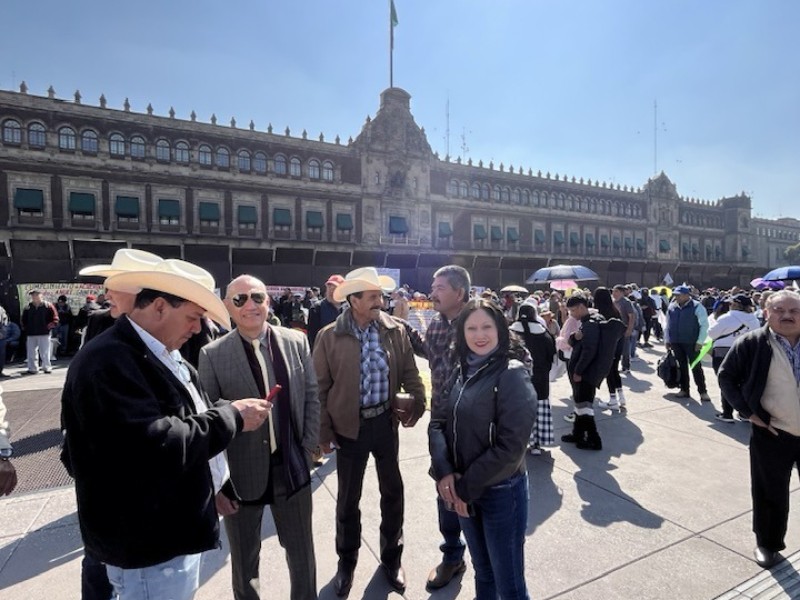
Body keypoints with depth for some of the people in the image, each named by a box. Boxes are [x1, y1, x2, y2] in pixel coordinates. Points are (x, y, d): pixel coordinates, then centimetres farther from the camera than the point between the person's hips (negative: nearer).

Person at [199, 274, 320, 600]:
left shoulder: (296, 342, -5)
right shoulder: (213, 354, -10)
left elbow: (312, 396, 2)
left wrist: (308, 447, -1)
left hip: (292, 469, 2)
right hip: (240, 475, -1)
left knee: (302, 552, 21)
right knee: (244, 559, 21)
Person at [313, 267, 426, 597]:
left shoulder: (396, 330, -5)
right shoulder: (329, 336, -11)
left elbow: (409, 373, 3)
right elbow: (320, 387, -5)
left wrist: (417, 403, -11)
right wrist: (323, 431, -4)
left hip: (385, 421, 2)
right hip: (349, 425, -2)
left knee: (392, 491, 16)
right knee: (348, 497, 16)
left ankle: (391, 557, 41)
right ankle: (347, 561, 41)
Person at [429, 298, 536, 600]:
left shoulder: (512, 374, -17)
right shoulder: (462, 371, 2)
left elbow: (510, 446, -21)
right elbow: (438, 421, 1)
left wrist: (466, 487, -15)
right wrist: (444, 472, -14)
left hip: (501, 492, -5)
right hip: (464, 491, 5)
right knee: (482, 572, 23)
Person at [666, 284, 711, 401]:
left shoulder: (697, 307, -8)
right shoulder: (672, 307, 6)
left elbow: (704, 325, -8)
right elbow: (668, 324, 14)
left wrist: (700, 342, -12)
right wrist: (667, 339, 12)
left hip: (691, 343, -5)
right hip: (676, 342, 5)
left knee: (696, 367, 0)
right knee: (681, 366, 11)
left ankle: (703, 392, 10)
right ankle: (684, 390, 20)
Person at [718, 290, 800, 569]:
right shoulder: (752, 343, -9)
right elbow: (726, 376, -4)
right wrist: (748, 412, -9)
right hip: (772, 435, -3)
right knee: (770, 493, 12)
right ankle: (768, 544, 32)